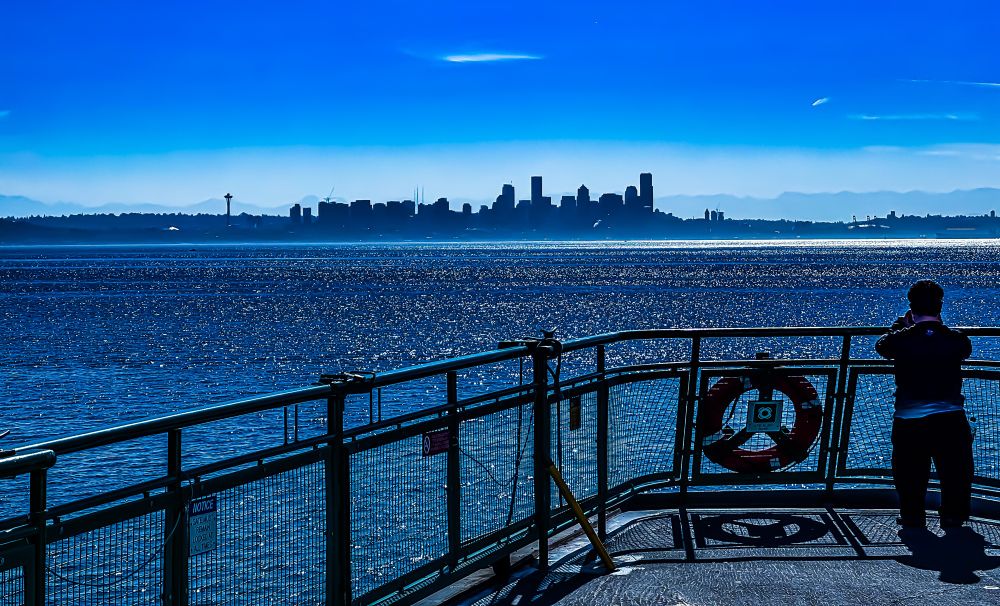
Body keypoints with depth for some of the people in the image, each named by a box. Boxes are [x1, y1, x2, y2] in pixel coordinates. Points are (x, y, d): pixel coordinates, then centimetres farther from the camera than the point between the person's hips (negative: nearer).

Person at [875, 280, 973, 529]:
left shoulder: (901, 339, -7)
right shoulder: (957, 340, -4)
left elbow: (881, 345, 14)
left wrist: (900, 325, 28)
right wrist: (938, 326, 27)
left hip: (909, 421, -1)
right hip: (951, 419, 1)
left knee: (911, 475, 12)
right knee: (955, 471, 15)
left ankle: (912, 516, 18)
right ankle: (953, 515, 21)